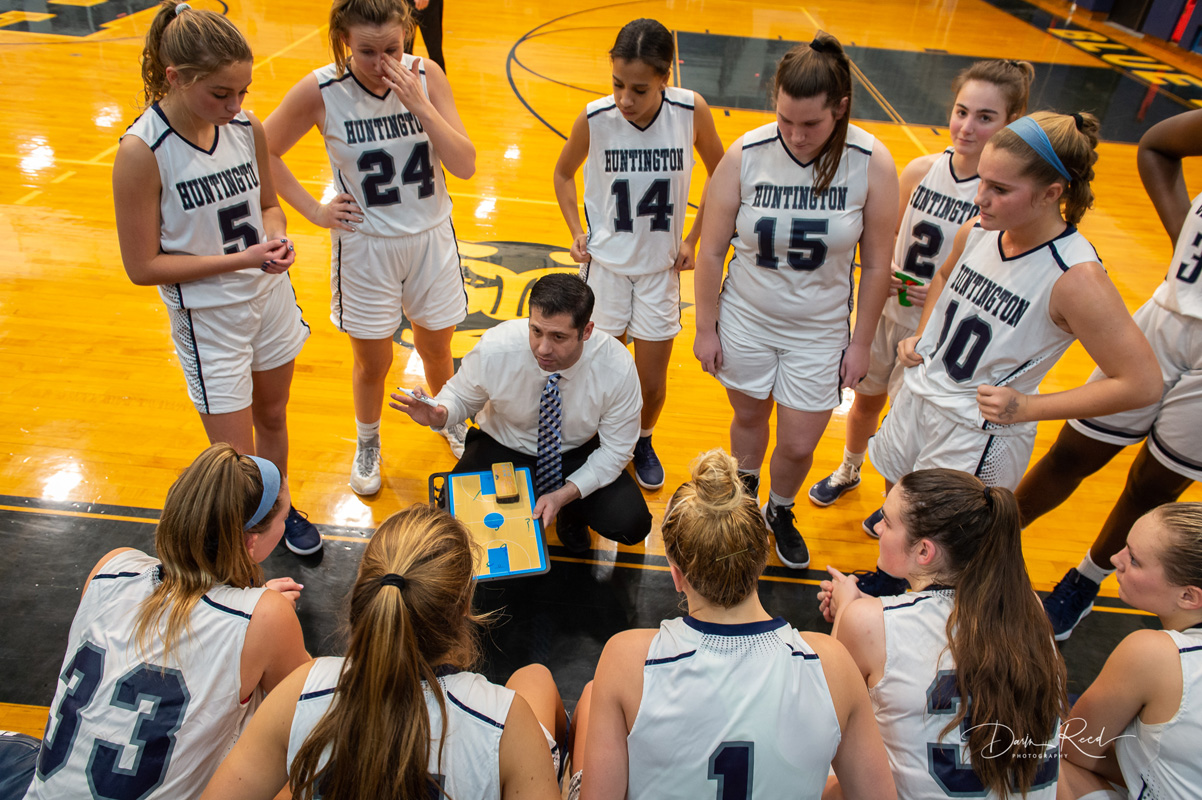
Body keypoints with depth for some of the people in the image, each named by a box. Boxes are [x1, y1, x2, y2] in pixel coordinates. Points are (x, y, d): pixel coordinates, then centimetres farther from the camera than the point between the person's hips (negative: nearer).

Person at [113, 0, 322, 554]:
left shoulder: (246, 128, -6)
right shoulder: (142, 152, -21)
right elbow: (143, 266, -17)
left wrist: (274, 236, -13)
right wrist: (240, 259, -24)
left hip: (271, 299, 5)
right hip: (208, 320, -5)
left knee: (272, 418, 23)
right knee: (236, 464, 2)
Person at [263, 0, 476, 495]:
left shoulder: (426, 77, -11)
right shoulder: (320, 91, -16)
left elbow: (465, 166, -15)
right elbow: (263, 152, -3)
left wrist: (419, 105, -25)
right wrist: (314, 210, -6)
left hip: (431, 238, 2)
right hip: (365, 246, -1)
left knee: (436, 349, 18)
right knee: (372, 362, 14)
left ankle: (448, 421, 50)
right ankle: (367, 445, 43)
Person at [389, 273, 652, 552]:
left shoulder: (617, 366, -27)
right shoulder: (494, 349, -27)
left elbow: (616, 449, -15)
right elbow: (461, 396, -6)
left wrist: (565, 495, -27)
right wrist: (439, 414, -31)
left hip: (578, 455, 0)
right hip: (502, 449, 0)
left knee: (631, 524, -23)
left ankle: (572, 510, 11)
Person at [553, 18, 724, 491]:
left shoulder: (692, 111, -16)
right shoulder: (594, 119, -16)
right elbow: (563, 174, 5)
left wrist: (692, 239, -1)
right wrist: (576, 232, -5)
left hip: (661, 265, 1)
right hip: (605, 262, 0)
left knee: (652, 383, 9)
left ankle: (643, 442, 40)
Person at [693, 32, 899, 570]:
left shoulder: (872, 164, -16)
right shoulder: (745, 156, -16)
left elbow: (876, 263, -6)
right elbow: (711, 249, -7)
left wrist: (861, 343, -2)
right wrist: (706, 329, -2)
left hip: (820, 330, 0)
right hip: (745, 320, 0)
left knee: (798, 445, 7)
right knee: (749, 416, 20)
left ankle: (780, 511, 40)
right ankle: (744, 491, 51)